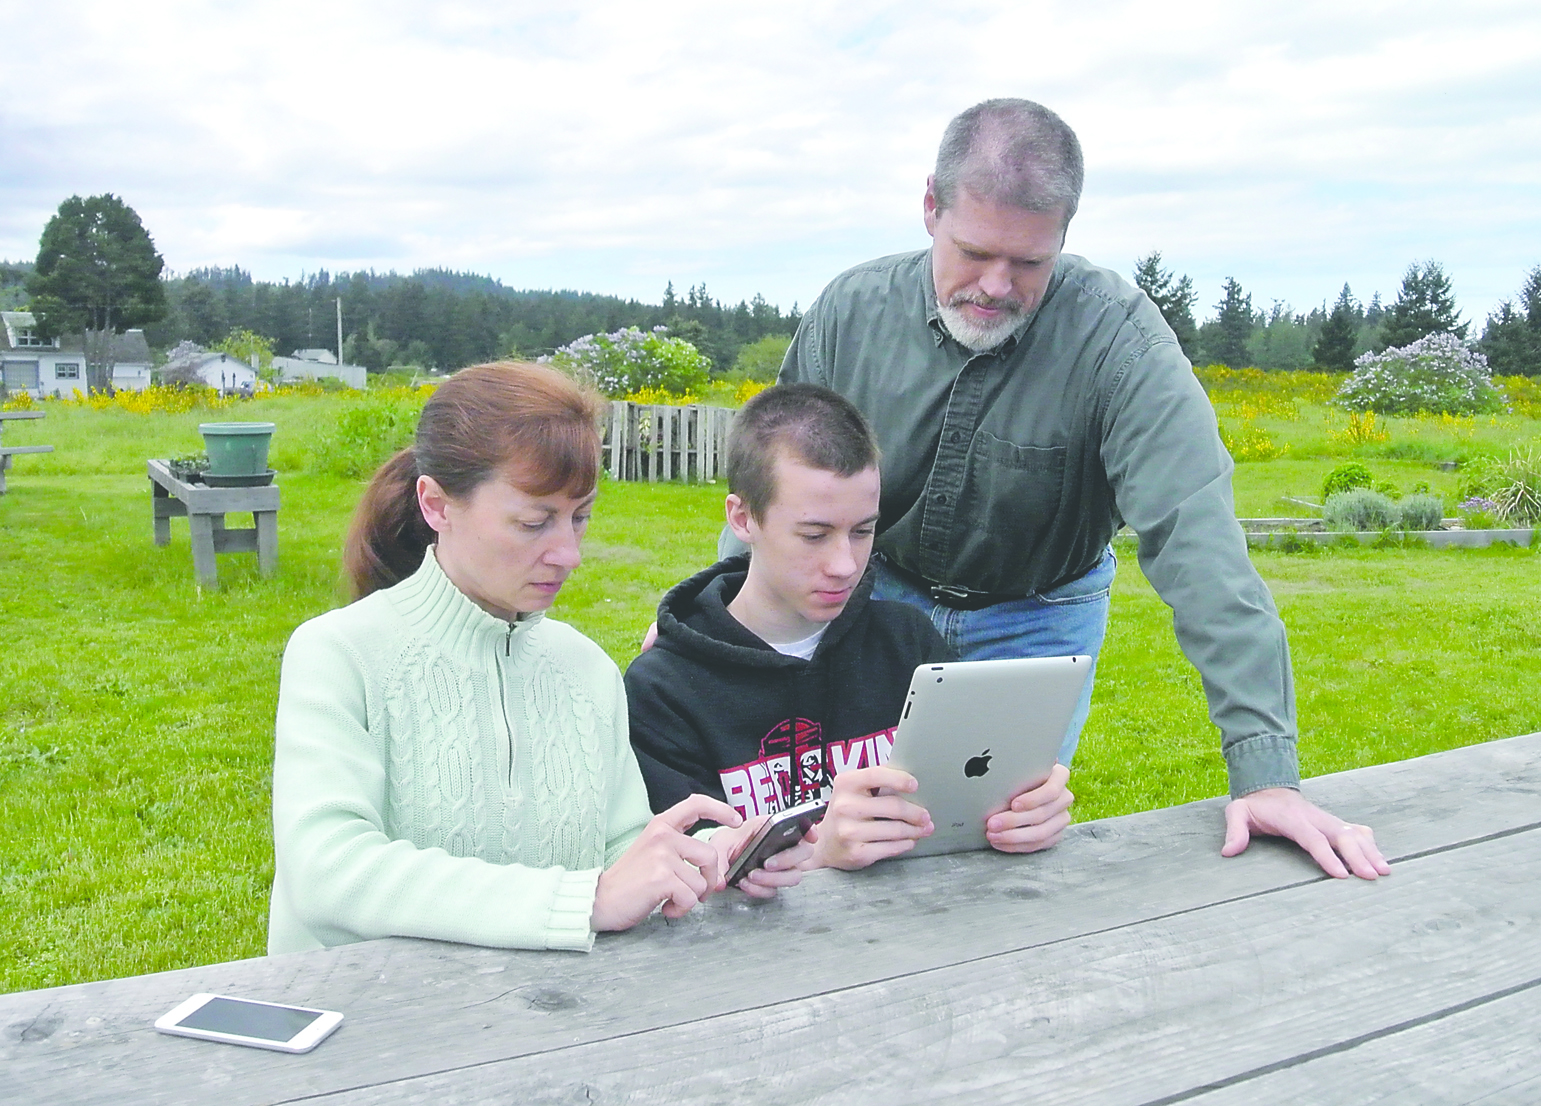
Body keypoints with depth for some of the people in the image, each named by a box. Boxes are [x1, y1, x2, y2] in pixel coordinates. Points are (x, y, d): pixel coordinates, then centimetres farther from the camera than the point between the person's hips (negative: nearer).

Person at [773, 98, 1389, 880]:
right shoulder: (851, 311, -16)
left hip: (1039, 620, -1)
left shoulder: (1117, 336, -27)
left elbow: (1194, 538, -34)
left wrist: (1267, 771, -39)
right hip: (880, 601, 2)